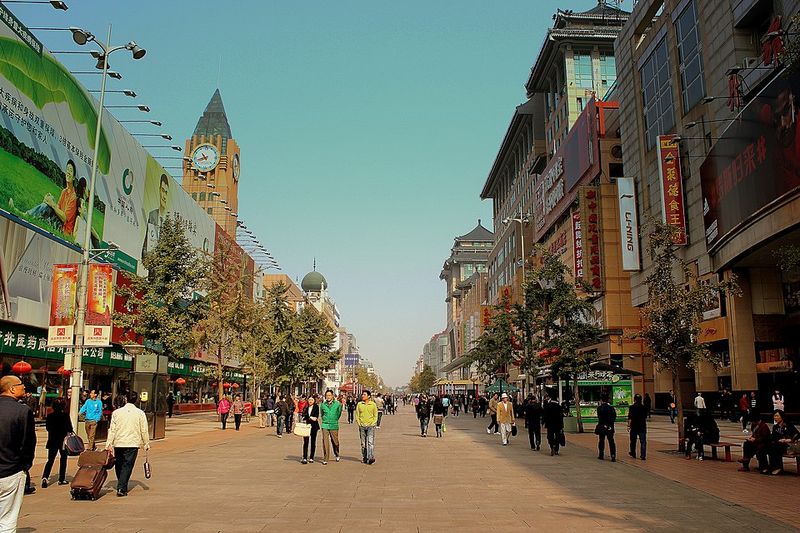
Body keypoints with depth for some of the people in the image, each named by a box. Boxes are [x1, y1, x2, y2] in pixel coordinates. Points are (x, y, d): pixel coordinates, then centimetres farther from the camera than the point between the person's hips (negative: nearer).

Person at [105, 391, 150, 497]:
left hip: (118, 443, 2)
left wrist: (109, 444, 4)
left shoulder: (117, 412, 2)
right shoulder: (140, 413, -2)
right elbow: (144, 430, -1)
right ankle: (121, 488, -7)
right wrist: (146, 444, 9)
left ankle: (122, 487, 27)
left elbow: (112, 430, 1)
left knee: (119, 465, 16)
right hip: (133, 443, -2)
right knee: (127, 466, 1)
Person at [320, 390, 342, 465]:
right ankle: (325, 459, 0)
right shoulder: (323, 405, 3)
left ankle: (337, 455, 36)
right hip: (325, 425, 0)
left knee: (335, 442, 9)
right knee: (325, 442, -6)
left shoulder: (337, 404, -2)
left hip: (334, 425, 0)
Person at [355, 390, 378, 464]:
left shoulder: (373, 404, 1)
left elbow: (375, 416, 6)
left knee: (370, 442, -12)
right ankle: (364, 458, 16)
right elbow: (357, 415, 10)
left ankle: (371, 458, -15)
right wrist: (359, 423, 0)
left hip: (370, 426, -2)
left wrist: (373, 424, -3)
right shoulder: (359, 404, 5)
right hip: (362, 426, 2)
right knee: (363, 443, 7)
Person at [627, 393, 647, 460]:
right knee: (643, 441, 1)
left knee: (633, 441, 15)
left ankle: (633, 453, 29)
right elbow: (645, 417, 12)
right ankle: (643, 456, -6)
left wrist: (628, 426, -7)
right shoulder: (644, 407, 1)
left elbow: (630, 418, -13)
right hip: (642, 427, 2)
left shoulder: (632, 407, -10)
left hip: (634, 426, -2)